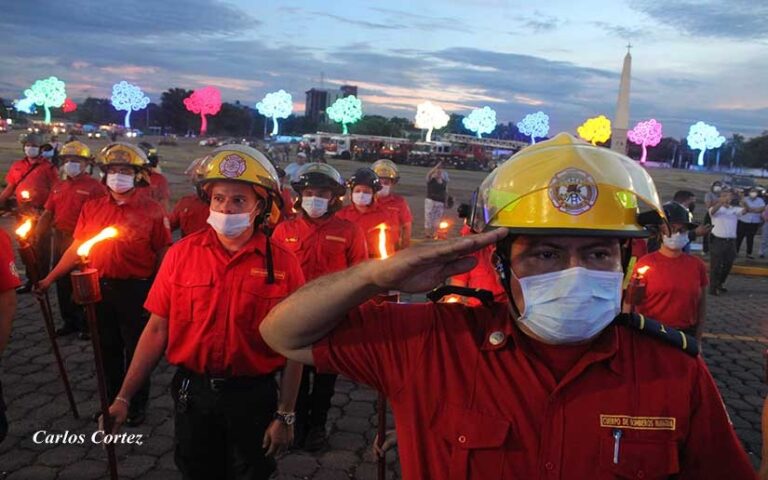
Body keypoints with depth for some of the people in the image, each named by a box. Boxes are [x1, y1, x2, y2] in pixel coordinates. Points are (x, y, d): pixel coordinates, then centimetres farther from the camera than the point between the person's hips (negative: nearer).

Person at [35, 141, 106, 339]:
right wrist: (36, 236, 3)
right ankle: (69, 322, 29)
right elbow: (48, 213, 14)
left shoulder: (95, 187, -9)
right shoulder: (59, 187, 13)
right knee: (63, 284, 15)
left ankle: (86, 325, 15)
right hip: (60, 244, 7)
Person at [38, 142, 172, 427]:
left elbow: (163, 254, -8)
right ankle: (111, 402, 37)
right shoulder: (91, 208, 4)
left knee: (136, 350, 10)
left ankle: (137, 405, 29)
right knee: (107, 349, 18)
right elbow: (76, 249, 8)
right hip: (100, 288, 4)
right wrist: (50, 277, 5)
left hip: (136, 290, -4)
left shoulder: (151, 209, -9)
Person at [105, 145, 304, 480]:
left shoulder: (282, 262, -11)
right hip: (193, 392, 2)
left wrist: (285, 415, -6)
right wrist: (124, 397, -2)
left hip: (253, 397, -1)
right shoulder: (182, 254, -6)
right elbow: (157, 330, -2)